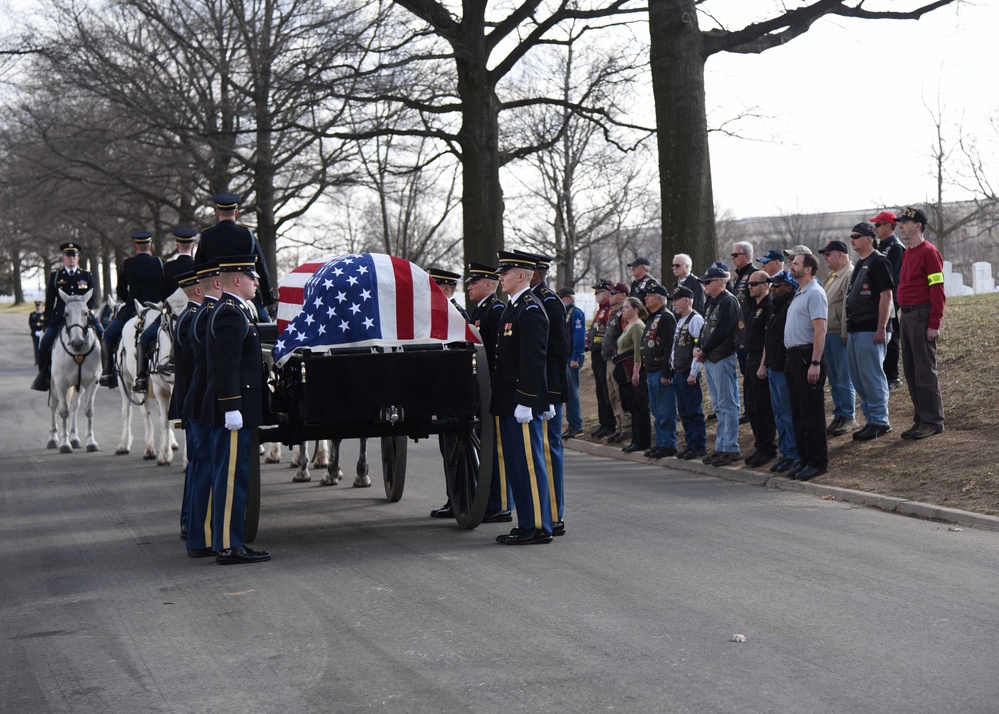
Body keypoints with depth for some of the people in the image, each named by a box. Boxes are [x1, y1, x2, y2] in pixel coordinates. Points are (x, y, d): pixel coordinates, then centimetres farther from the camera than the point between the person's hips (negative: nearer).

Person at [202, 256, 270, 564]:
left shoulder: (229, 310, 18)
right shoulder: (232, 314, -15)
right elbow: (226, 366, -22)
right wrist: (232, 408, -25)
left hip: (232, 411, 11)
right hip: (233, 411, -11)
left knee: (230, 477, 13)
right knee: (232, 477, -8)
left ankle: (226, 541, 19)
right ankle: (228, 546, -6)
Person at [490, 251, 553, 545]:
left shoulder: (531, 309, -14)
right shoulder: (513, 307, 17)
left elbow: (533, 360, -19)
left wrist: (525, 402, -22)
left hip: (523, 402, -10)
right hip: (509, 402, 10)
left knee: (529, 464, -6)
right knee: (514, 465, 12)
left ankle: (539, 527, -2)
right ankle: (527, 524, 18)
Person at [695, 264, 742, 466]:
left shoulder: (728, 302, -13)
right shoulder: (713, 302, 17)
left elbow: (721, 331, -19)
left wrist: (704, 350, -11)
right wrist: (698, 348, 3)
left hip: (723, 359, -10)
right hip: (710, 360, 10)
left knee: (727, 405, -7)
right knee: (719, 407, 13)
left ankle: (731, 449, -5)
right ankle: (721, 447, 18)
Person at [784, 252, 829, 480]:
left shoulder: (814, 293, -11)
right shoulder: (798, 294, 19)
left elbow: (820, 329, -19)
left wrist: (815, 363, -24)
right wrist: (792, 357, 15)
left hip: (808, 356, -10)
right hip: (794, 356, 10)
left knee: (812, 412, -7)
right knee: (798, 412, 11)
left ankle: (818, 462, -3)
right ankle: (804, 459, 17)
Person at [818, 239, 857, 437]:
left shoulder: (850, 274, -12)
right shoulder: (832, 276, 20)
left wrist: (845, 333, -22)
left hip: (839, 334, -9)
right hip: (827, 333, 10)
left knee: (844, 378, -5)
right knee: (834, 379, 12)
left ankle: (849, 418, 0)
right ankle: (839, 416, 18)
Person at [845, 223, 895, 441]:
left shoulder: (878, 262, -10)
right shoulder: (859, 264, 19)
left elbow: (886, 296, -17)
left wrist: (881, 328, -22)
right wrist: (848, 329, 20)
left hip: (871, 332, -10)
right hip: (855, 331, 10)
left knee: (872, 376, -8)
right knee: (858, 378, 12)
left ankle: (879, 421, -2)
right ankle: (870, 419, 19)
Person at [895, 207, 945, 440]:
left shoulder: (928, 252, -11)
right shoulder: (907, 253, 16)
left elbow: (937, 290, -15)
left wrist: (934, 324, -19)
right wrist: (903, 315, 15)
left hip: (922, 316, -9)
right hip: (906, 316, 9)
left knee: (924, 371, -7)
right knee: (911, 371, 10)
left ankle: (933, 421, -2)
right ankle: (921, 419, 17)